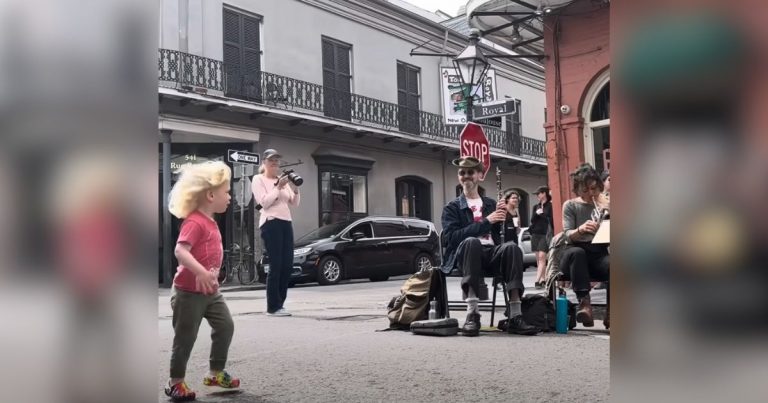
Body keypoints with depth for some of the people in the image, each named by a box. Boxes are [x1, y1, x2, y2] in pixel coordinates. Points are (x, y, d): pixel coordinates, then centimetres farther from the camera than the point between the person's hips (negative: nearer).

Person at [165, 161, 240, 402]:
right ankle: (175, 382, 16)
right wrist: (200, 273, -45)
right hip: (190, 291, -9)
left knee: (225, 326, 8)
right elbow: (180, 251, -34)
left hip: (210, 290, 9)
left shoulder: (210, 221, 9)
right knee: (186, 337, 1)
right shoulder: (194, 222, -21)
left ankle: (216, 373, 21)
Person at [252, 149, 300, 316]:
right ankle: (273, 307, -4)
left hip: (286, 223, 7)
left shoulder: (282, 180, 21)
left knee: (287, 265, 2)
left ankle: (279, 304, 11)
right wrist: (278, 187, -13)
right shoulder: (258, 179, 4)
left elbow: (294, 204, 15)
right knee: (276, 265, -10)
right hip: (271, 223, -6)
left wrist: (295, 189, -2)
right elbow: (264, 202, -9)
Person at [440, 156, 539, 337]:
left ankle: (515, 317, -37)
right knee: (471, 241, -38)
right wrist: (486, 222, -12)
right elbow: (450, 237, -7)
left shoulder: (491, 204, 23)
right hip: (467, 254, -2)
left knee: (511, 246, -31)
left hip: (492, 254, 3)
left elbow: (503, 236, 17)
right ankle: (472, 314, -43)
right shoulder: (452, 208, 13)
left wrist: (503, 217, -3)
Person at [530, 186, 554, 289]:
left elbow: (552, 220, -3)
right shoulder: (535, 206, 15)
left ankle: (537, 280, -22)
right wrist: (536, 214, -9)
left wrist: (551, 233, -9)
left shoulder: (550, 206, 0)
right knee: (538, 258, 5)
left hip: (545, 234, -6)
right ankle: (543, 279, 12)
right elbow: (532, 220, 10)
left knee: (542, 257, -15)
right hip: (535, 234, 6)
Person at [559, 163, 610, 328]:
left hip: (599, 254, 2)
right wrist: (580, 229, -29)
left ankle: (611, 313, -30)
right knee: (576, 252, -40)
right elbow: (568, 235, -5)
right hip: (575, 257, -1)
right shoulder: (570, 205, 7)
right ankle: (584, 303, -45)